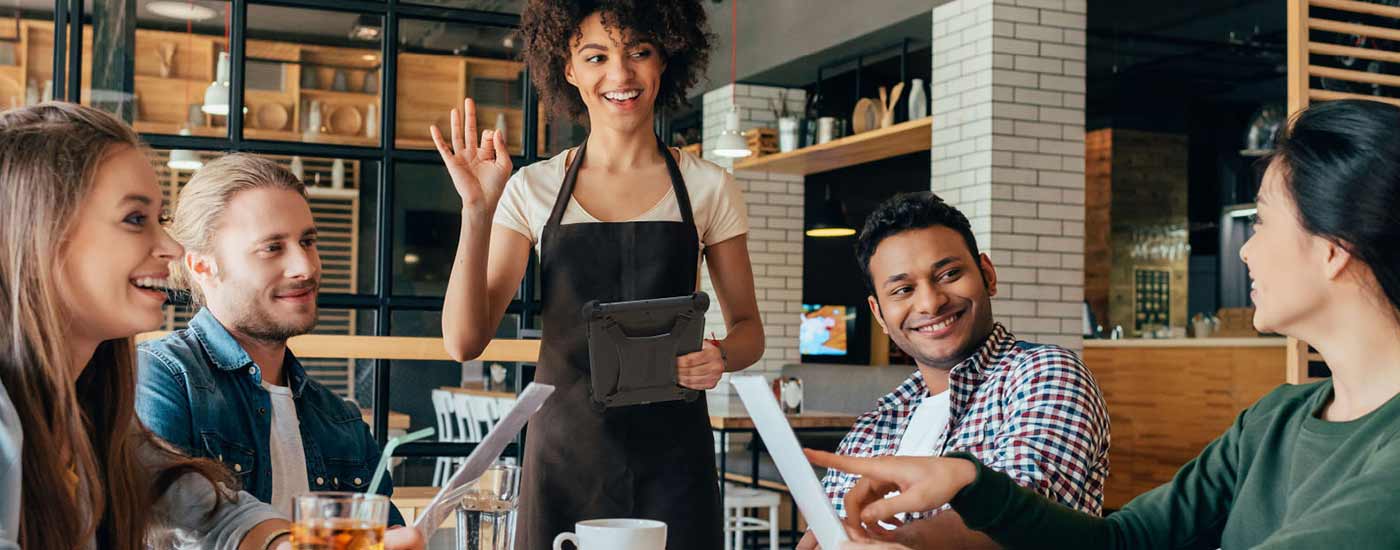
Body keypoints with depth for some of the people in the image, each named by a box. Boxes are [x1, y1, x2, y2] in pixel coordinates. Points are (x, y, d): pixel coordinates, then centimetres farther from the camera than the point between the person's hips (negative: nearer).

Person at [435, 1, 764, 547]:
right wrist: (477, 209, -14)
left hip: (671, 458, 0)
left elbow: (747, 328, 10)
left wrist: (722, 355, -13)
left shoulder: (708, 188, 3)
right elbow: (464, 341, -4)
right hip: (563, 454, 0)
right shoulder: (531, 189, 2)